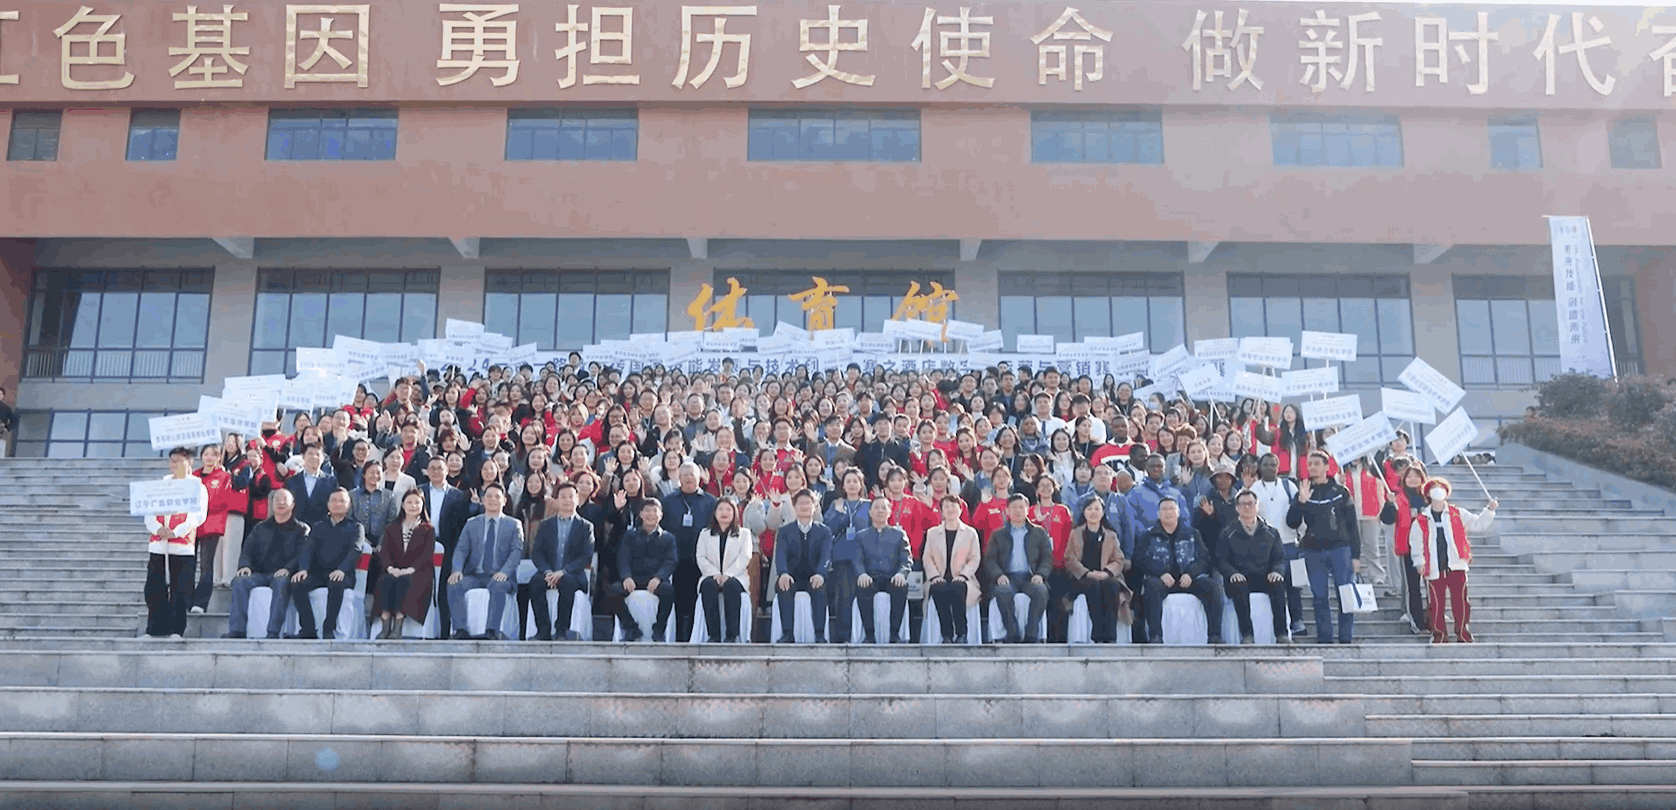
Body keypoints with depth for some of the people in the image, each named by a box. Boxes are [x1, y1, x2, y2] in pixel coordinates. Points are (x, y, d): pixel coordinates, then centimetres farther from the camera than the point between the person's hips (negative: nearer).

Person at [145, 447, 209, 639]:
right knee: (154, 590, 3)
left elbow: (198, 515, -6)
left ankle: (176, 630, 2)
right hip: (158, 545, 4)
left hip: (182, 546, -4)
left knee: (180, 591, -4)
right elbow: (149, 511, 10)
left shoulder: (197, 486, 5)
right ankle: (154, 630, 11)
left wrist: (176, 532, -18)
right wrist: (157, 528, -11)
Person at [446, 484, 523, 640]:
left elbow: (517, 551, 0)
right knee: (454, 585, -28)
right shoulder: (471, 524, 19)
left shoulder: (513, 525, 12)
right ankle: (460, 631, -29)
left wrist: (504, 571, -19)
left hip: (499, 576, -2)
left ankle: (492, 632, -38)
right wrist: (457, 570, -11)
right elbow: (461, 549, 10)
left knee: (498, 587, -37)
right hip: (474, 575, 3)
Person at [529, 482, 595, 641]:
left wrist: (563, 572, -18)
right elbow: (536, 552, 6)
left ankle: (562, 629, -28)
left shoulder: (585, 526, 8)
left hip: (573, 575, -2)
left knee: (567, 582, -37)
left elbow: (587, 556, -3)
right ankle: (544, 630, -27)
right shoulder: (546, 524, 15)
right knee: (535, 582, -31)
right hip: (549, 573, 2)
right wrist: (547, 571, -14)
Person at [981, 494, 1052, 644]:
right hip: (1007, 577, 0)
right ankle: (1012, 633, -25)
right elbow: (989, 560, 8)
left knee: (1041, 591, -34)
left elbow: (1048, 558, 11)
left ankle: (1031, 635, -24)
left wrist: (1040, 574, -10)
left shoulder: (1039, 533, 20)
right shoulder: (998, 535, 19)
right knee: (1003, 592, -36)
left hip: (1030, 577, 0)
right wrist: (999, 575, -13)